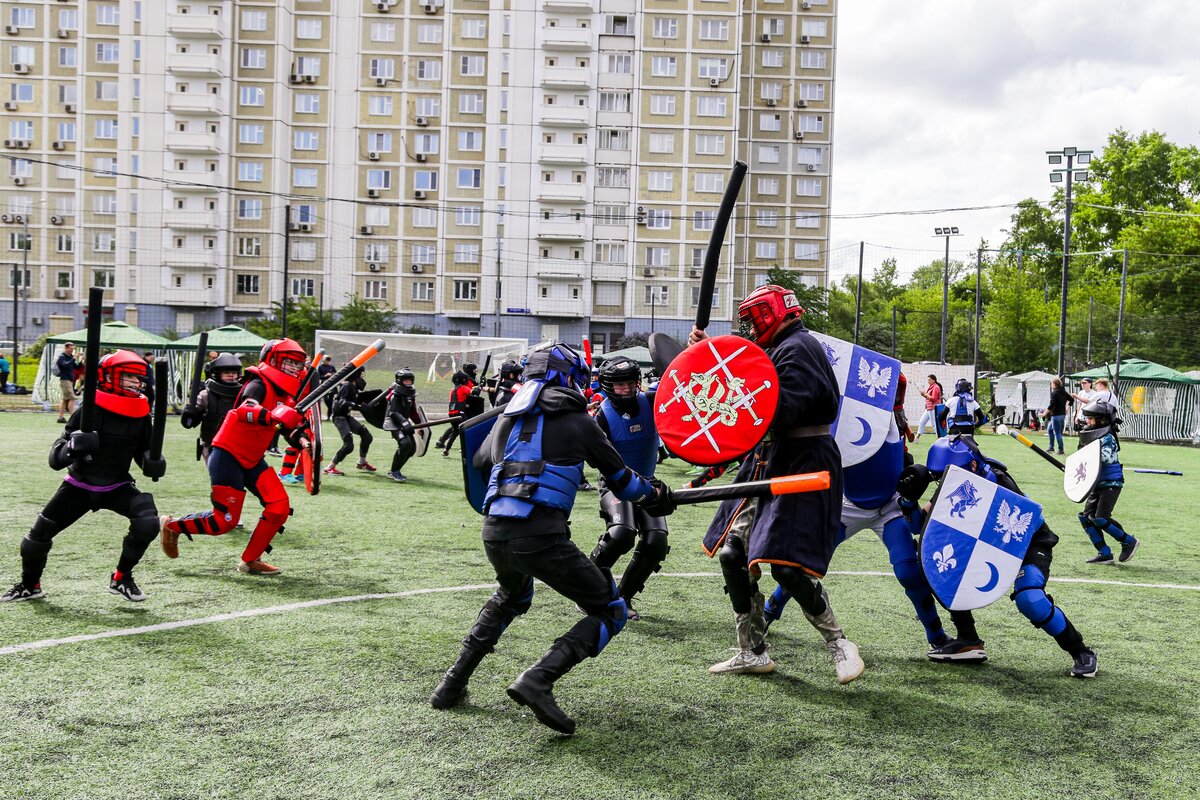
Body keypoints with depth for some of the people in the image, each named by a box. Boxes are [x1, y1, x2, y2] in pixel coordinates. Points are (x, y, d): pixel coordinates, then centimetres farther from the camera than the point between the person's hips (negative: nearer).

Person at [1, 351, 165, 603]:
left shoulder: (141, 415, -8)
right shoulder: (89, 412, -18)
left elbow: (143, 450, 11)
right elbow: (55, 459, -16)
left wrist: (152, 463, -12)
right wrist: (74, 446, -38)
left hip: (118, 487, 2)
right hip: (79, 486, -1)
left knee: (148, 523, -23)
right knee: (39, 534, 3)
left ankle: (121, 579, -1)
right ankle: (30, 585, 34)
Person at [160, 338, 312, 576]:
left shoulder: (285, 394, 8)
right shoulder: (259, 385, -18)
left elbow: (292, 426, 9)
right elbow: (244, 411, -38)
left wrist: (301, 438, -13)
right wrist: (271, 416, -57)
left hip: (252, 460, 8)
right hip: (228, 457, -8)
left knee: (279, 508, -7)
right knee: (225, 521, -7)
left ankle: (250, 560, 6)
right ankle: (172, 525, 18)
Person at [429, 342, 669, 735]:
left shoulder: (509, 415, 19)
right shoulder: (577, 421, 7)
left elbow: (480, 460, 38)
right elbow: (620, 479, 15)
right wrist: (656, 494, 34)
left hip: (494, 532, 6)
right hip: (540, 535, -6)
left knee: (512, 596, 36)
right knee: (610, 613, 5)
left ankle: (454, 682, 30)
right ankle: (538, 680, -13)